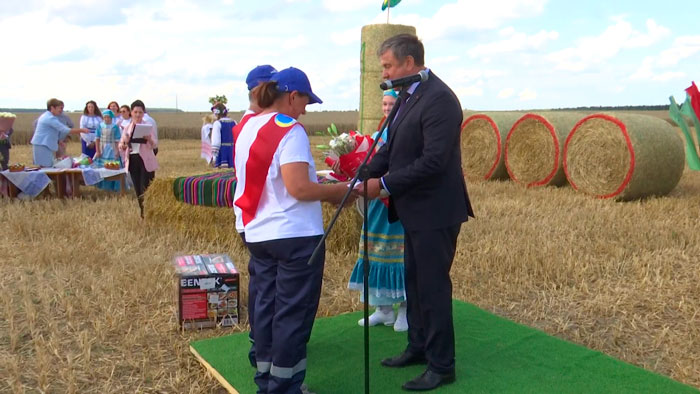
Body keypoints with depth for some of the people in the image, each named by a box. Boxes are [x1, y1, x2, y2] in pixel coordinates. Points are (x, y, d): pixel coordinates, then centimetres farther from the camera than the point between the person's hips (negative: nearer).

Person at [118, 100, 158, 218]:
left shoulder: (148, 126, -3)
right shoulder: (127, 127, 8)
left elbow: (154, 145, -12)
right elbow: (121, 146, 7)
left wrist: (149, 139, -33)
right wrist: (124, 144, -16)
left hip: (146, 160, -4)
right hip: (132, 160, 4)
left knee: (146, 189, -9)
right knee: (138, 190, 8)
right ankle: (143, 214, 19)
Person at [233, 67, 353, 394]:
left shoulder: (246, 129, 10)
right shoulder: (290, 130, -16)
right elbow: (298, 188, -24)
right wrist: (338, 190, -10)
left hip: (257, 233, 8)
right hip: (295, 235, -8)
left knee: (267, 305, 16)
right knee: (293, 312, 3)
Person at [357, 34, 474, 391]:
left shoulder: (438, 99, -20)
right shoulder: (408, 96, 9)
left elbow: (433, 161, -26)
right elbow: (391, 147, 11)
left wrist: (383, 184, -21)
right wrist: (365, 176, -3)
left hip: (434, 212, -9)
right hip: (415, 211, 9)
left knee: (433, 287, 2)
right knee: (414, 282, 20)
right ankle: (418, 347, 37)